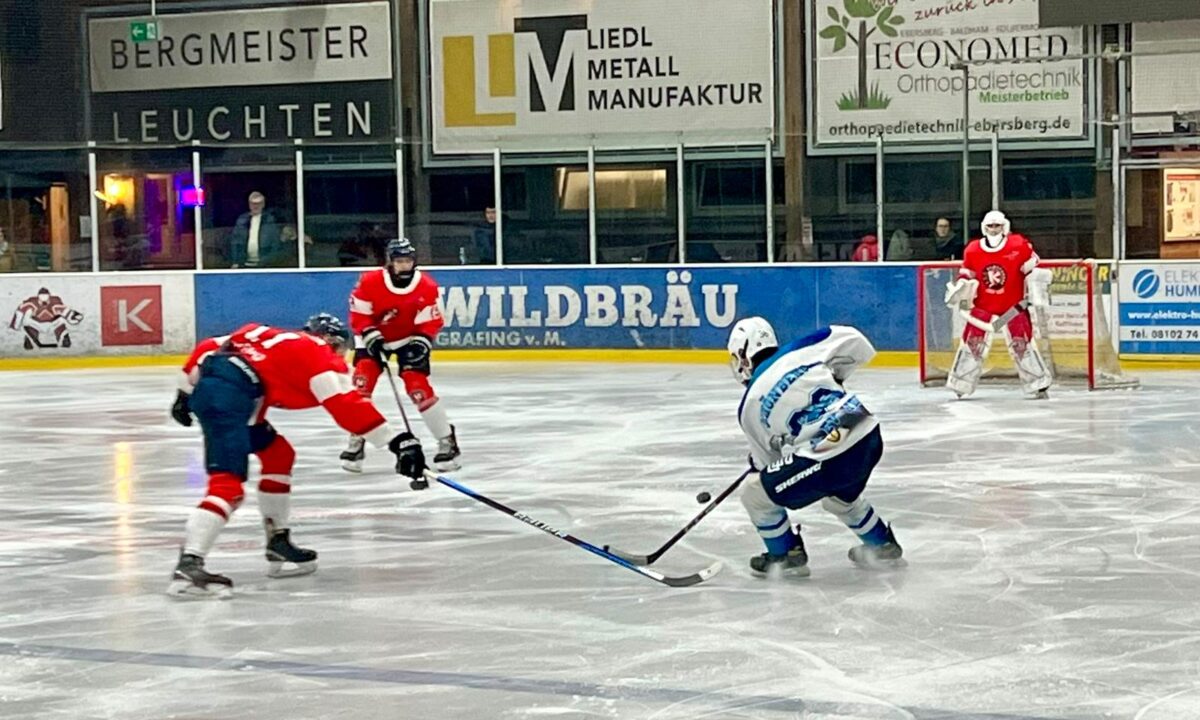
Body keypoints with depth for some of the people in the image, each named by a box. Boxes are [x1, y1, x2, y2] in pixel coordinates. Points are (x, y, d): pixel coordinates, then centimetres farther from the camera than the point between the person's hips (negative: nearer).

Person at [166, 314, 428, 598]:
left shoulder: (272, 337, 29)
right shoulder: (319, 355, 8)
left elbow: (206, 348, 26)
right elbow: (347, 406, -6)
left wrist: (185, 393, 31)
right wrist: (397, 441, -9)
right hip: (229, 395, -9)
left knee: (278, 454, 22)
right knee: (228, 484, -18)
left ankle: (278, 543, 25)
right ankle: (189, 565, -32)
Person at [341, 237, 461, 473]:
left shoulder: (427, 286, -18)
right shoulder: (370, 282, -22)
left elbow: (430, 322, -10)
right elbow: (358, 313, -13)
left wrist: (421, 342, -24)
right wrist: (371, 335, -24)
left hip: (409, 339, 0)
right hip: (373, 336, 0)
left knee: (418, 386, -13)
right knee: (362, 382, -16)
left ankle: (447, 440, -3)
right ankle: (355, 442, -6)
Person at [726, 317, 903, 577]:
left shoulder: (750, 406, 5)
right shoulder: (799, 352, 9)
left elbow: (766, 459, 15)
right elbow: (854, 341, 9)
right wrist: (834, 377, 25)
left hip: (830, 460, -6)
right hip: (870, 438, 6)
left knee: (755, 493, 11)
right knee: (840, 496, 37)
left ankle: (787, 557, 23)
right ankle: (884, 547, 48)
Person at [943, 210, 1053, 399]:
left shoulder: (1019, 245, -12)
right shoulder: (972, 250, -5)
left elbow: (1032, 268, -2)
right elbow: (966, 274, 8)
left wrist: (1033, 291, -8)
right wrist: (958, 288, -8)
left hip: (1013, 304, -2)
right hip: (983, 305, 2)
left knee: (1022, 343, -6)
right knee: (972, 343, -1)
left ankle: (1039, 385, 4)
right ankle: (960, 386, 10)